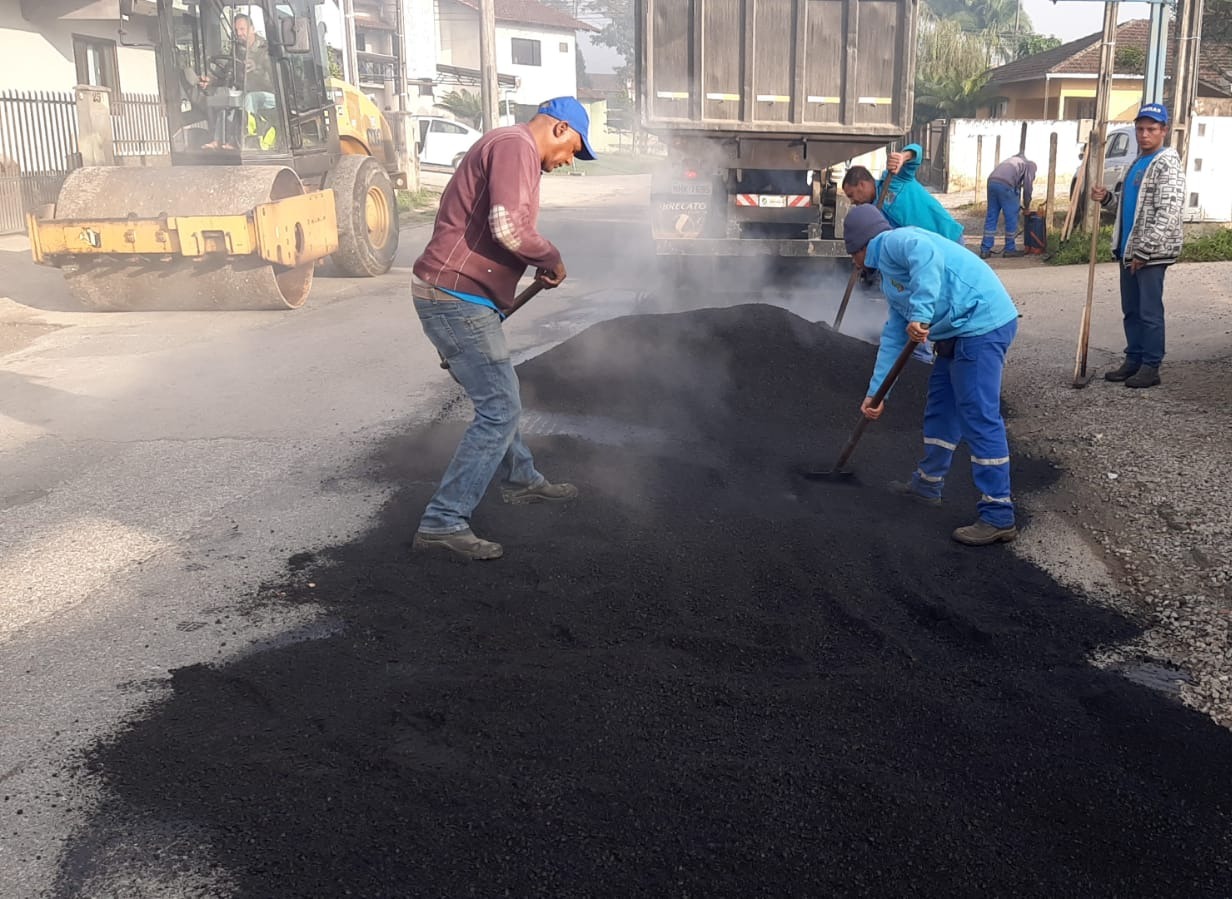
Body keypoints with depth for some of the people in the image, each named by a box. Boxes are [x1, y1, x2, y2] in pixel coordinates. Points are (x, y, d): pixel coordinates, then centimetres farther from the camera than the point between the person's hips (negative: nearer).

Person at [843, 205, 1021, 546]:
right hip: (959, 332, 11)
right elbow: (893, 337, 26)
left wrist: (921, 313, -33)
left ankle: (998, 518, -6)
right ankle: (928, 483, 38)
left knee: (980, 418, -10)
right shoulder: (889, 273, 25)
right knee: (941, 406, 21)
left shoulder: (892, 241, -5)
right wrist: (876, 393, 26)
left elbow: (926, 253, -29)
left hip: (982, 326, -11)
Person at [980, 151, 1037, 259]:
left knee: (991, 217, 10)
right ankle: (1010, 249, 12)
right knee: (1011, 218, 5)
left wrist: (1017, 205, 34)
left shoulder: (1013, 160, 39)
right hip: (1005, 185, -7)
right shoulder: (1030, 165, 18)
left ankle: (985, 250, 9)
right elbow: (1027, 187, 9)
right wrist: (1027, 206, 21)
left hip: (992, 181, 7)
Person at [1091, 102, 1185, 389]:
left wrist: (1144, 251, -21)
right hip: (1129, 250, 8)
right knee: (1131, 310, 12)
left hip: (1151, 253, -8)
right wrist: (1106, 198, 5)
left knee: (1150, 311, -4)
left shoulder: (1168, 163, -11)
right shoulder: (1138, 162, 16)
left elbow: (1168, 214, -19)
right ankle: (1133, 361, 20)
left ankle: (1151, 367, 3)